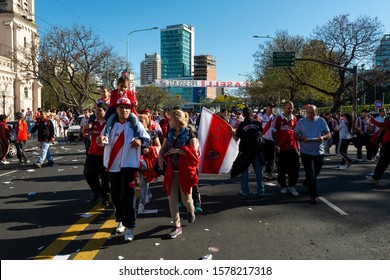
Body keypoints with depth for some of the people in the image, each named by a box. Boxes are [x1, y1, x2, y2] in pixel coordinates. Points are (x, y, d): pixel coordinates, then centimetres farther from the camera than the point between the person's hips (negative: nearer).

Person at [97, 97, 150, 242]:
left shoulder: (136, 124, 1)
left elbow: (147, 138, 0)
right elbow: (106, 139, -3)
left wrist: (140, 140, -23)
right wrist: (102, 139, -27)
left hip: (129, 165, -4)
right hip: (112, 165, 4)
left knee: (127, 197, -7)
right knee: (115, 196, 14)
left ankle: (129, 226, 1)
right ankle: (121, 220, 33)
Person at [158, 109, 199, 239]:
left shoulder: (189, 134, -8)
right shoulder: (169, 133, 7)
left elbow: (194, 153, -12)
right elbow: (163, 148, 16)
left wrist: (178, 150, -18)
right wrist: (160, 157, -5)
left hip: (185, 170, -4)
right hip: (171, 170, 4)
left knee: (186, 199, 4)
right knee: (172, 198, 2)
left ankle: (191, 210, 41)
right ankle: (177, 226, 13)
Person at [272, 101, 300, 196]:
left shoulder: (294, 119, 5)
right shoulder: (278, 118, -4)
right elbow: (274, 132, -3)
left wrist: (297, 145, 7)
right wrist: (276, 145, -11)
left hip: (292, 147, 2)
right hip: (281, 148, -2)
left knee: (294, 168, 1)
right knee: (281, 168, 8)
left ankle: (292, 186, 14)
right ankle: (283, 186, 23)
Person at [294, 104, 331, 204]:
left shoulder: (321, 121, 3)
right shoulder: (301, 122, -2)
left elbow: (328, 134, 6)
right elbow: (295, 135, 2)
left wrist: (323, 137, -16)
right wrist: (303, 138, -19)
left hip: (319, 152, 3)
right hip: (306, 152, -3)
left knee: (315, 173, 17)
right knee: (311, 174, -7)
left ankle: (307, 183, 47)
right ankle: (313, 195, 1)